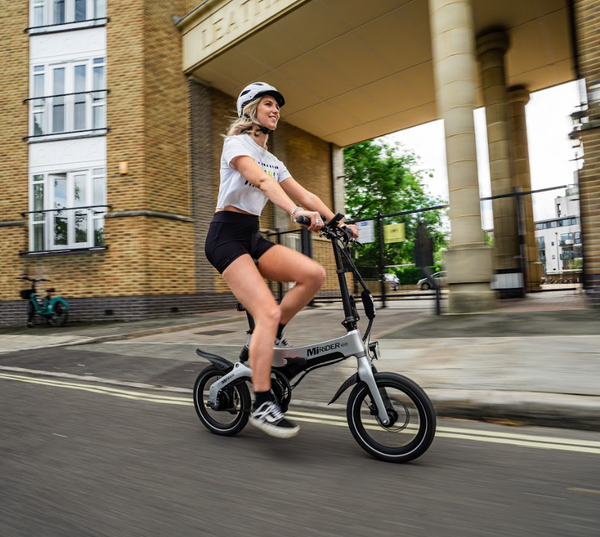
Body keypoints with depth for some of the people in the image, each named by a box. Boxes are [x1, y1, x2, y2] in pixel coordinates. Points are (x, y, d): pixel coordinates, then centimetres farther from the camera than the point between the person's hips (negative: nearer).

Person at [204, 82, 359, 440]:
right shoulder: (236, 143, -3)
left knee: (314, 274, -17)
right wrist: (296, 211, -38)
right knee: (268, 312, -22)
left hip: (253, 237, 7)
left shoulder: (273, 160, 20)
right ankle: (262, 405, -12)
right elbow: (261, 180, -23)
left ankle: (272, 337, 2)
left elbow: (304, 194, 12)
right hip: (226, 236, -7)